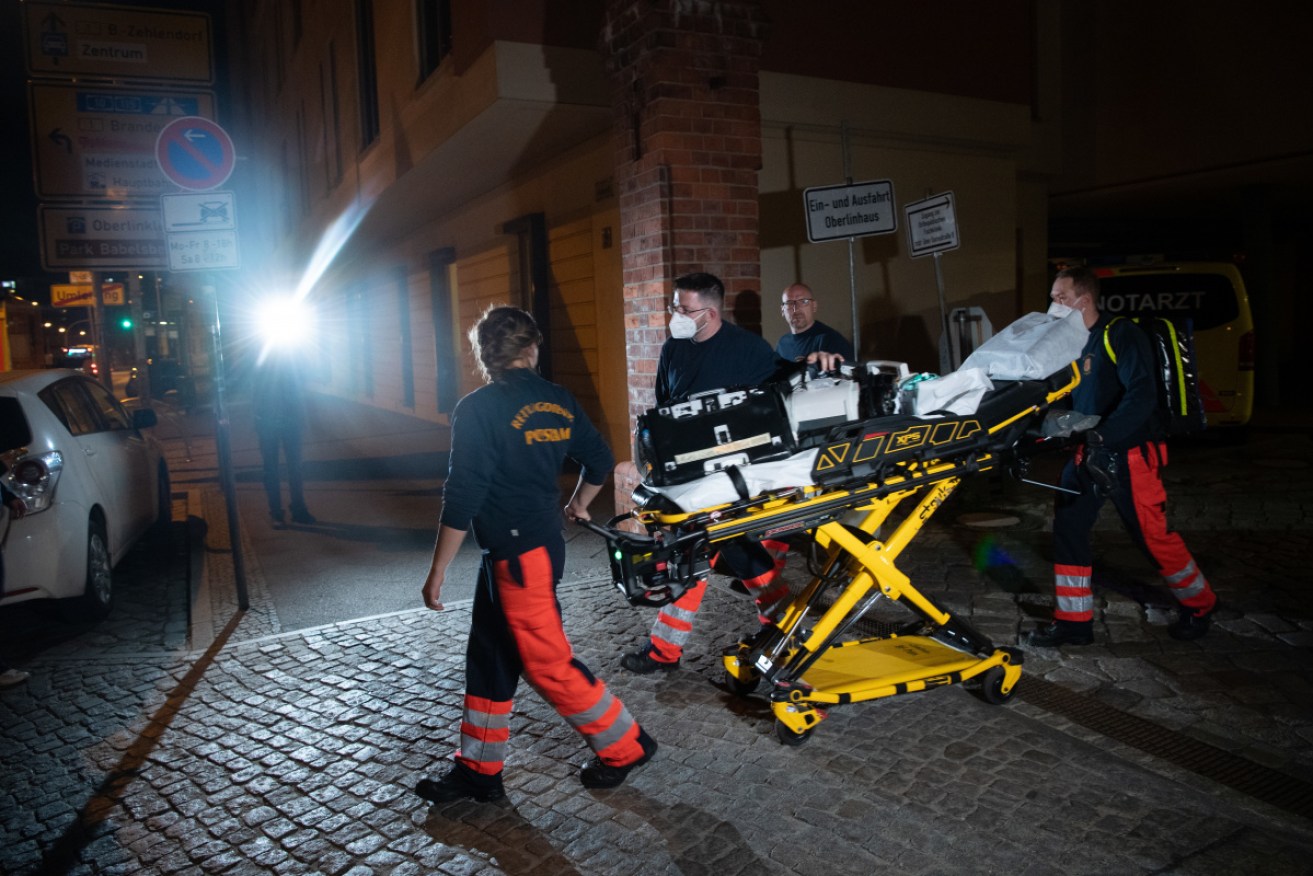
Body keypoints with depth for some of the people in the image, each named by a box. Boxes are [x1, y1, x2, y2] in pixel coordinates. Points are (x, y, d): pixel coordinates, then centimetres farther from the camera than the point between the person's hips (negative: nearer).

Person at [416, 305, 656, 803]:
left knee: (547, 663, 4)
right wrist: (578, 504, 33)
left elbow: (462, 497, -18)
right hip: (544, 542, 8)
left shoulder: (478, 409, -15)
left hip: (518, 556, -8)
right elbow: (600, 460, 13)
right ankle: (478, 769, 26)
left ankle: (625, 746, 17)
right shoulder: (558, 402, 4)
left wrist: (438, 571, -10)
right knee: (488, 657, 16)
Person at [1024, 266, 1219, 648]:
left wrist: (1104, 435, -36)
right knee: (1067, 529, 2)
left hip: (1130, 454, -7)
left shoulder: (1120, 335, -15)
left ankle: (1199, 605, 29)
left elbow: (1143, 395, -26)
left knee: (1153, 535, 4)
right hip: (1089, 454, 7)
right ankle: (1074, 620, 11)